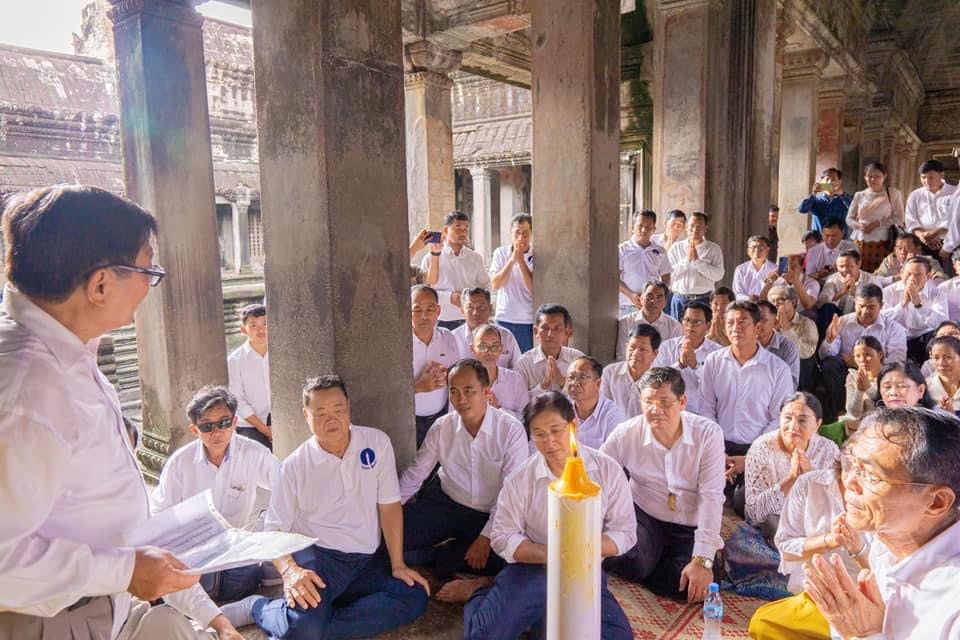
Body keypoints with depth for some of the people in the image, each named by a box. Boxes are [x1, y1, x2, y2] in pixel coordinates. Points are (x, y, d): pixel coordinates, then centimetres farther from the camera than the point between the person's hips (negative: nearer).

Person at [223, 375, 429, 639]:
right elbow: (274, 529, -4)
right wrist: (289, 570, -23)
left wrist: (398, 564, -3)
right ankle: (258, 607, 3)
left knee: (414, 597, -21)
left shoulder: (377, 442, -2)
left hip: (367, 559, 4)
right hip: (317, 555, -3)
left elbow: (389, 506, 0)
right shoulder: (295, 466, -4)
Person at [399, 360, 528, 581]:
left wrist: (486, 537, -19)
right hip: (446, 503, 2)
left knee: (502, 557, -29)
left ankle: (441, 558, -4)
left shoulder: (512, 430, -14)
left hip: (491, 515, -2)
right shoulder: (441, 427, -4)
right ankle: (454, 555, 5)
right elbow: (415, 473, 6)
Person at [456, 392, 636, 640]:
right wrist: (550, 554, -21)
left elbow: (625, 532, -2)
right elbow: (503, 539, -5)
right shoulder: (520, 480, -6)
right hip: (533, 570, -2)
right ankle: (480, 590, 18)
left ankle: (545, 620, 6)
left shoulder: (608, 470, -5)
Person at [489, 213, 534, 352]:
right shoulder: (500, 253, 5)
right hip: (504, 320, 2)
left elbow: (533, 288, -14)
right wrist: (512, 260, -13)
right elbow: (495, 285, -6)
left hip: (529, 322, -2)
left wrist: (521, 260, -16)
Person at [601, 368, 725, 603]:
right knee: (630, 562, -31)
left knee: (692, 588, -25)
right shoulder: (626, 434, -9)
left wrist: (702, 561, -24)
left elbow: (711, 497, -17)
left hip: (690, 529, 1)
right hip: (645, 518, -1)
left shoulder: (708, 433, -12)